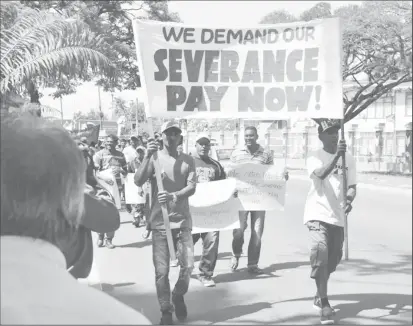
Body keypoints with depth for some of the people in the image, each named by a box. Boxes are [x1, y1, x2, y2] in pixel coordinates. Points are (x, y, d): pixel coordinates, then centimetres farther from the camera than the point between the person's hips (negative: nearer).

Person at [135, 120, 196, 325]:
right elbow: (138, 181, -14)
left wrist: (173, 196, -25)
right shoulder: (154, 158, 0)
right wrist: (147, 156, -24)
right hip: (159, 222, -1)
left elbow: (192, 187, -7)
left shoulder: (187, 161, 5)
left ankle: (179, 297, 27)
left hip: (182, 220, 2)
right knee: (161, 270, -1)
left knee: (188, 265, -3)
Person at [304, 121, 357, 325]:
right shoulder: (315, 157, -4)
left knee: (333, 258, 12)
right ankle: (324, 303, -13)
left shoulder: (348, 159, 8)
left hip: (338, 216, 5)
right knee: (320, 253, -19)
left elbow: (352, 186, 9)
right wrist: (336, 156, -37)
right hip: (318, 214, -5)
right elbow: (321, 174, -24)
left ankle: (320, 296, 35)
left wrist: (349, 199, -12)